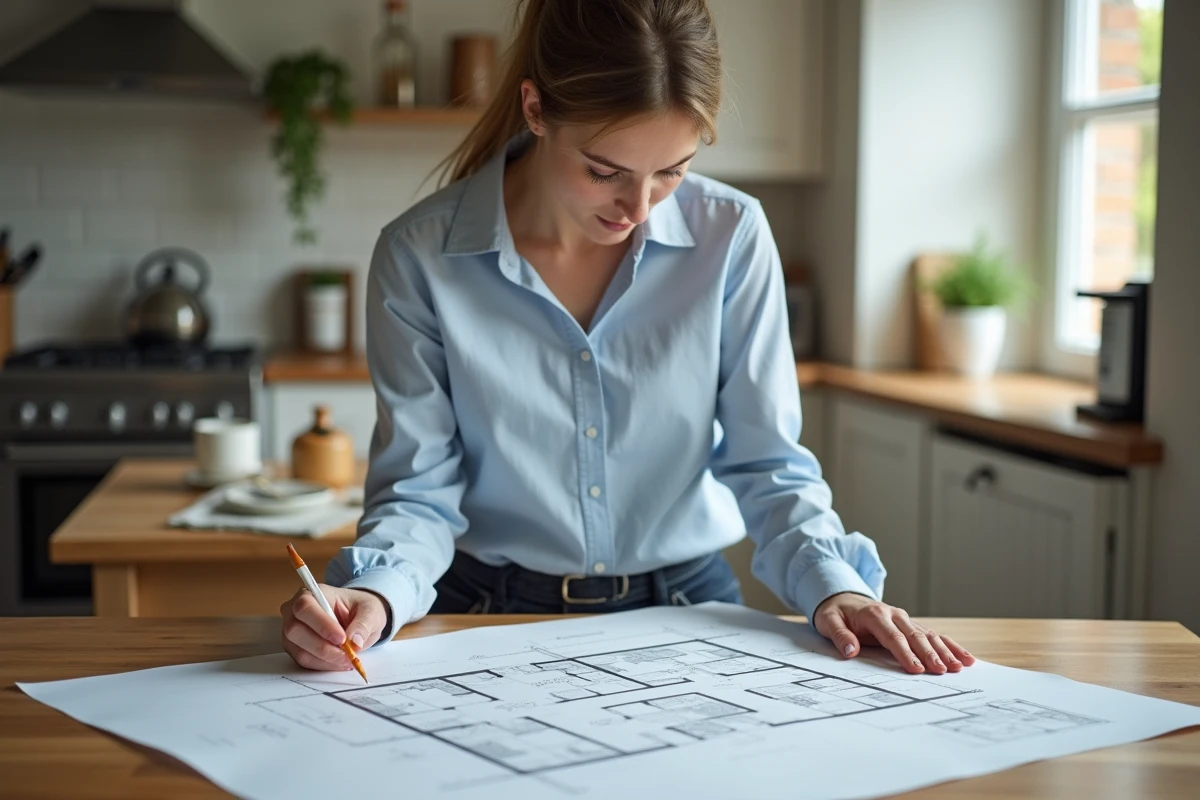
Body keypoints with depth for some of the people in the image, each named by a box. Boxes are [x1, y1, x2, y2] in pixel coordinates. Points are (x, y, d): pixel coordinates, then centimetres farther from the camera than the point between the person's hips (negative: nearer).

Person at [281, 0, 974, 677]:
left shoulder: (732, 237, -6)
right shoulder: (420, 256, -10)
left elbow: (766, 464, -1)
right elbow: (420, 488, -6)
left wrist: (833, 583, -18)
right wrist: (375, 594, -27)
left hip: (685, 609, 1)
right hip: (490, 615, -1)